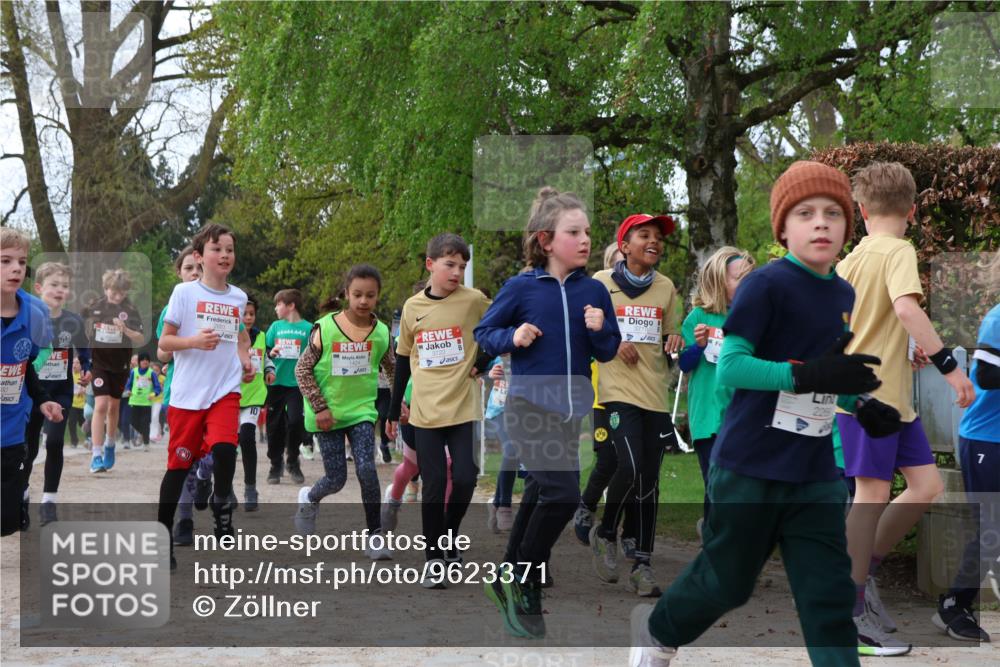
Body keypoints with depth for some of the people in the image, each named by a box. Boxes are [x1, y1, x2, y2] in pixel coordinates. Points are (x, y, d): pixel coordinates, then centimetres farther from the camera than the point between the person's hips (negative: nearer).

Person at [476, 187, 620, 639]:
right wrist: (512, 337, -17)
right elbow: (483, 333, 2)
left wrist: (599, 331, -13)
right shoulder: (521, 288, -7)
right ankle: (525, 584, 3)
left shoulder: (594, 291, 1)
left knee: (540, 493, 16)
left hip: (573, 409, 5)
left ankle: (511, 582, 34)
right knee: (563, 493, -18)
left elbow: (608, 354, 6)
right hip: (529, 406, -5)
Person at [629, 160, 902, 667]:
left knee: (829, 598, 0)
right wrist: (809, 375, -32)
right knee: (727, 581, 10)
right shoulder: (766, 284, -14)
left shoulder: (843, 294, 9)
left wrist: (861, 406, 2)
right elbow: (728, 368, -21)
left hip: (816, 474, 6)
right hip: (750, 467, -6)